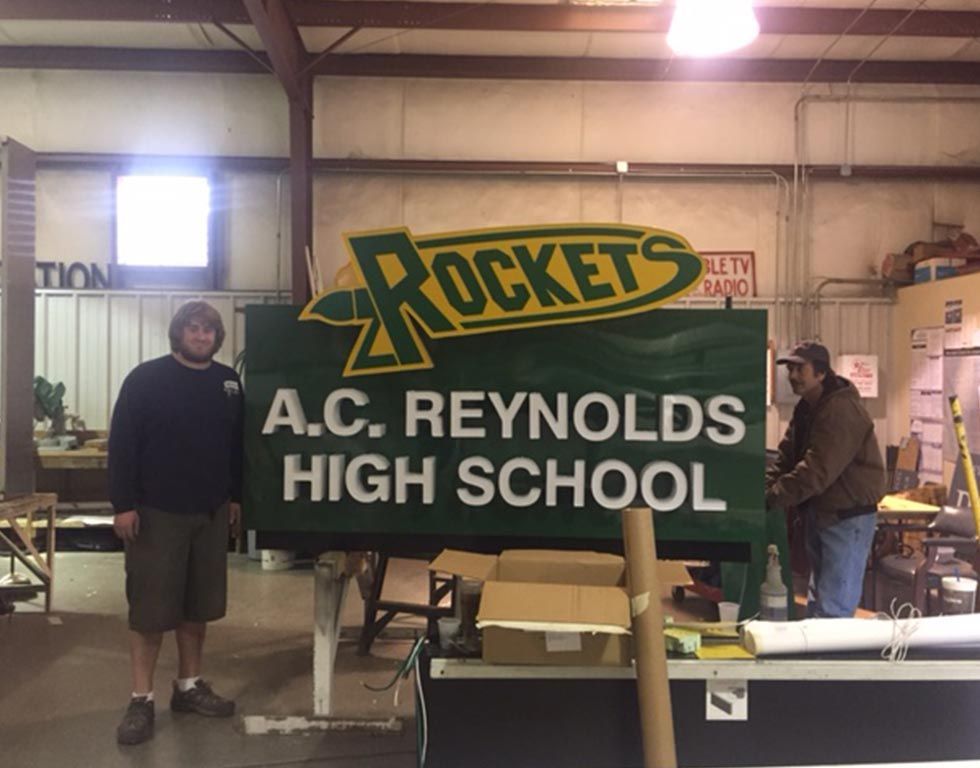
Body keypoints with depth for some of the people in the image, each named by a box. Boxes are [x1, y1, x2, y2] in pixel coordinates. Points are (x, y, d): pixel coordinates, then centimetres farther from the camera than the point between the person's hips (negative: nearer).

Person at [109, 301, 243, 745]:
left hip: (210, 512, 5)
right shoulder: (146, 379, -5)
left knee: (198, 605, 12)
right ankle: (141, 700, 9)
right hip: (156, 512, -4)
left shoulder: (229, 382, 9)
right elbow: (121, 443, -9)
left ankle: (189, 687, 25)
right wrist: (123, 504, -13)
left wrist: (236, 495, 13)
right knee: (150, 607, 0)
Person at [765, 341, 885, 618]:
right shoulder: (806, 409, 10)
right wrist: (763, 489, -6)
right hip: (819, 511, 10)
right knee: (816, 601, 20)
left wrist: (772, 497, -27)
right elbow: (786, 458, 9)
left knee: (833, 606, -5)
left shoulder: (842, 410, -22)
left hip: (847, 515, -9)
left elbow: (817, 469, -30)